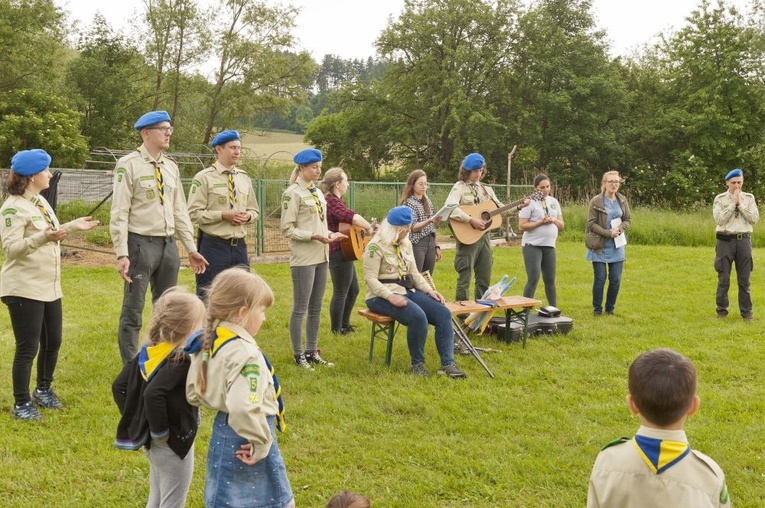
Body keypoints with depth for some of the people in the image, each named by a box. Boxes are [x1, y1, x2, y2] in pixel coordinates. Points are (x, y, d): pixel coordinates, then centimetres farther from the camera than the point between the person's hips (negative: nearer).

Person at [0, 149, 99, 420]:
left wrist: (74, 226, 18)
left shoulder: (40, 201, 12)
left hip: (49, 287, 9)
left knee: (52, 342, 17)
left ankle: (43, 390, 36)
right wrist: (44, 237, -36)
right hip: (24, 290, -9)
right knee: (28, 348, -2)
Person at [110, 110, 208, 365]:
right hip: (141, 243, -7)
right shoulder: (129, 165, -8)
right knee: (133, 311, -1)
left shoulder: (171, 167, 12)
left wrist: (191, 249, 13)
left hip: (168, 244, 7)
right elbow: (119, 213, -11)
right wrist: (122, 254, -18)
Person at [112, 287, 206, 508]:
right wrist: (161, 432, -23)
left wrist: (135, 419, 6)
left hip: (151, 442, 8)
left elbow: (119, 386, 3)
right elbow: (153, 394, -35)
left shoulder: (148, 351, 1)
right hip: (174, 443, -8)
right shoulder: (181, 359, -23)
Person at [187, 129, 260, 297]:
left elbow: (254, 210, 19)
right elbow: (194, 214, -10)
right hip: (213, 246, -6)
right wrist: (223, 215, -19)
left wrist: (247, 216, -5)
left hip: (239, 246, 6)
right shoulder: (204, 178, -5)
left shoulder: (244, 178, 13)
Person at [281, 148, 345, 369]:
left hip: (321, 256, 8)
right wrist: (314, 236, -19)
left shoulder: (318, 192, 14)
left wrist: (330, 234, 2)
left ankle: (312, 352, 21)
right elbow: (287, 229, -13)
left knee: (316, 308, 13)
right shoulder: (293, 193, -10)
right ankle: (299, 355, 8)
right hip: (303, 257, -8)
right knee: (300, 308, 0)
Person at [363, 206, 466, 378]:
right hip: (382, 297, -8)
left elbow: (414, 273, 18)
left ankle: (447, 364, -15)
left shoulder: (406, 244, 14)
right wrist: (390, 296, -27)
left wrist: (429, 290, 1)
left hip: (407, 291, 8)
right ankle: (417, 364, -16)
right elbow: (370, 278, -16)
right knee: (418, 316, -34)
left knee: (443, 313, -14)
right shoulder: (376, 247, -10)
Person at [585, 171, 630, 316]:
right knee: (600, 279, -2)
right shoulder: (596, 201, -7)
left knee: (616, 279, 3)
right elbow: (591, 223, -9)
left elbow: (627, 220, 12)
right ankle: (597, 309, 12)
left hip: (616, 246, 4)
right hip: (599, 246, -4)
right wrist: (608, 233, -17)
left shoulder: (622, 201, 6)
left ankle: (610, 309, 18)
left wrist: (619, 229, -10)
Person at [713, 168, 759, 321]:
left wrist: (740, 204, -9)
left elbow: (754, 219, -4)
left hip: (743, 240, 1)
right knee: (723, 279, 2)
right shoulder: (720, 199, 1)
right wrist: (732, 204, -11)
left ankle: (746, 311, 11)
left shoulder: (749, 198, 6)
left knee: (744, 279, 4)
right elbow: (719, 220, -10)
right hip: (725, 240, -1)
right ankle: (721, 311, 11)